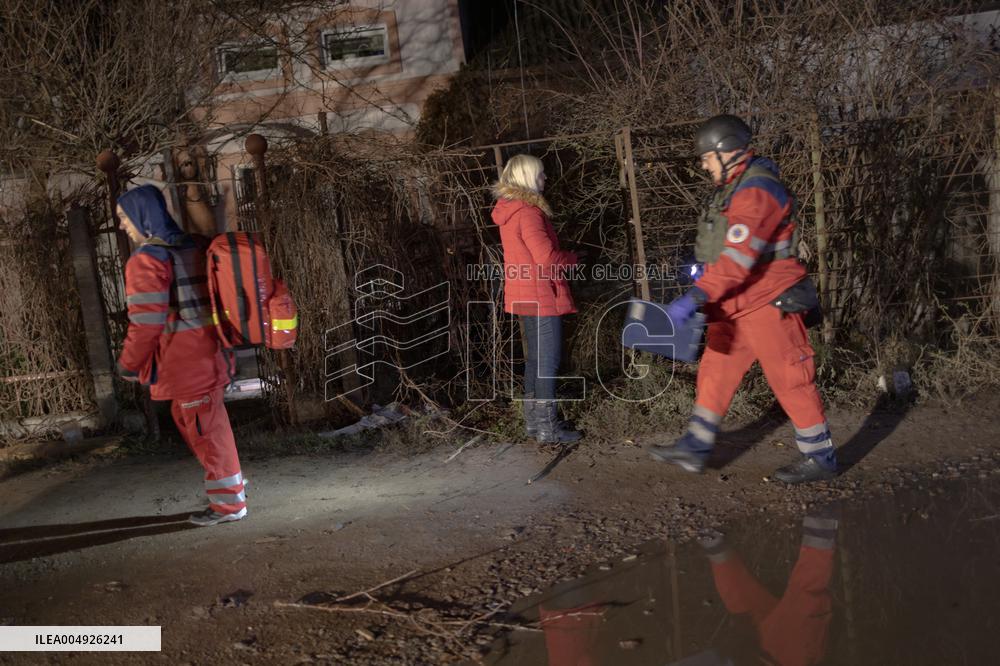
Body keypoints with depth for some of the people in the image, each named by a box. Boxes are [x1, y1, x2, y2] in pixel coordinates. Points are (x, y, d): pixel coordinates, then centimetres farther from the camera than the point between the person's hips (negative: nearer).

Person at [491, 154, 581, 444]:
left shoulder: (508, 211, 12)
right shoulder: (528, 212, -19)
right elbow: (547, 257, -24)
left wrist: (561, 257, 12)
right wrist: (572, 258, -5)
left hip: (524, 297, 10)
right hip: (541, 296, -10)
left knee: (536, 358, 17)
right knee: (548, 361, -4)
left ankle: (533, 420, 24)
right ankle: (547, 426, 2)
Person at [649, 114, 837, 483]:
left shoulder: (757, 191, -20)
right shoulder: (734, 188, 13)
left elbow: (739, 256, -30)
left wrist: (695, 297, -36)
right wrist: (705, 267, 16)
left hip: (768, 305, -10)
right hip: (738, 304, 10)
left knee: (791, 380, 0)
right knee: (715, 371, 10)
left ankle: (820, 458, 14)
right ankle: (695, 448, 18)